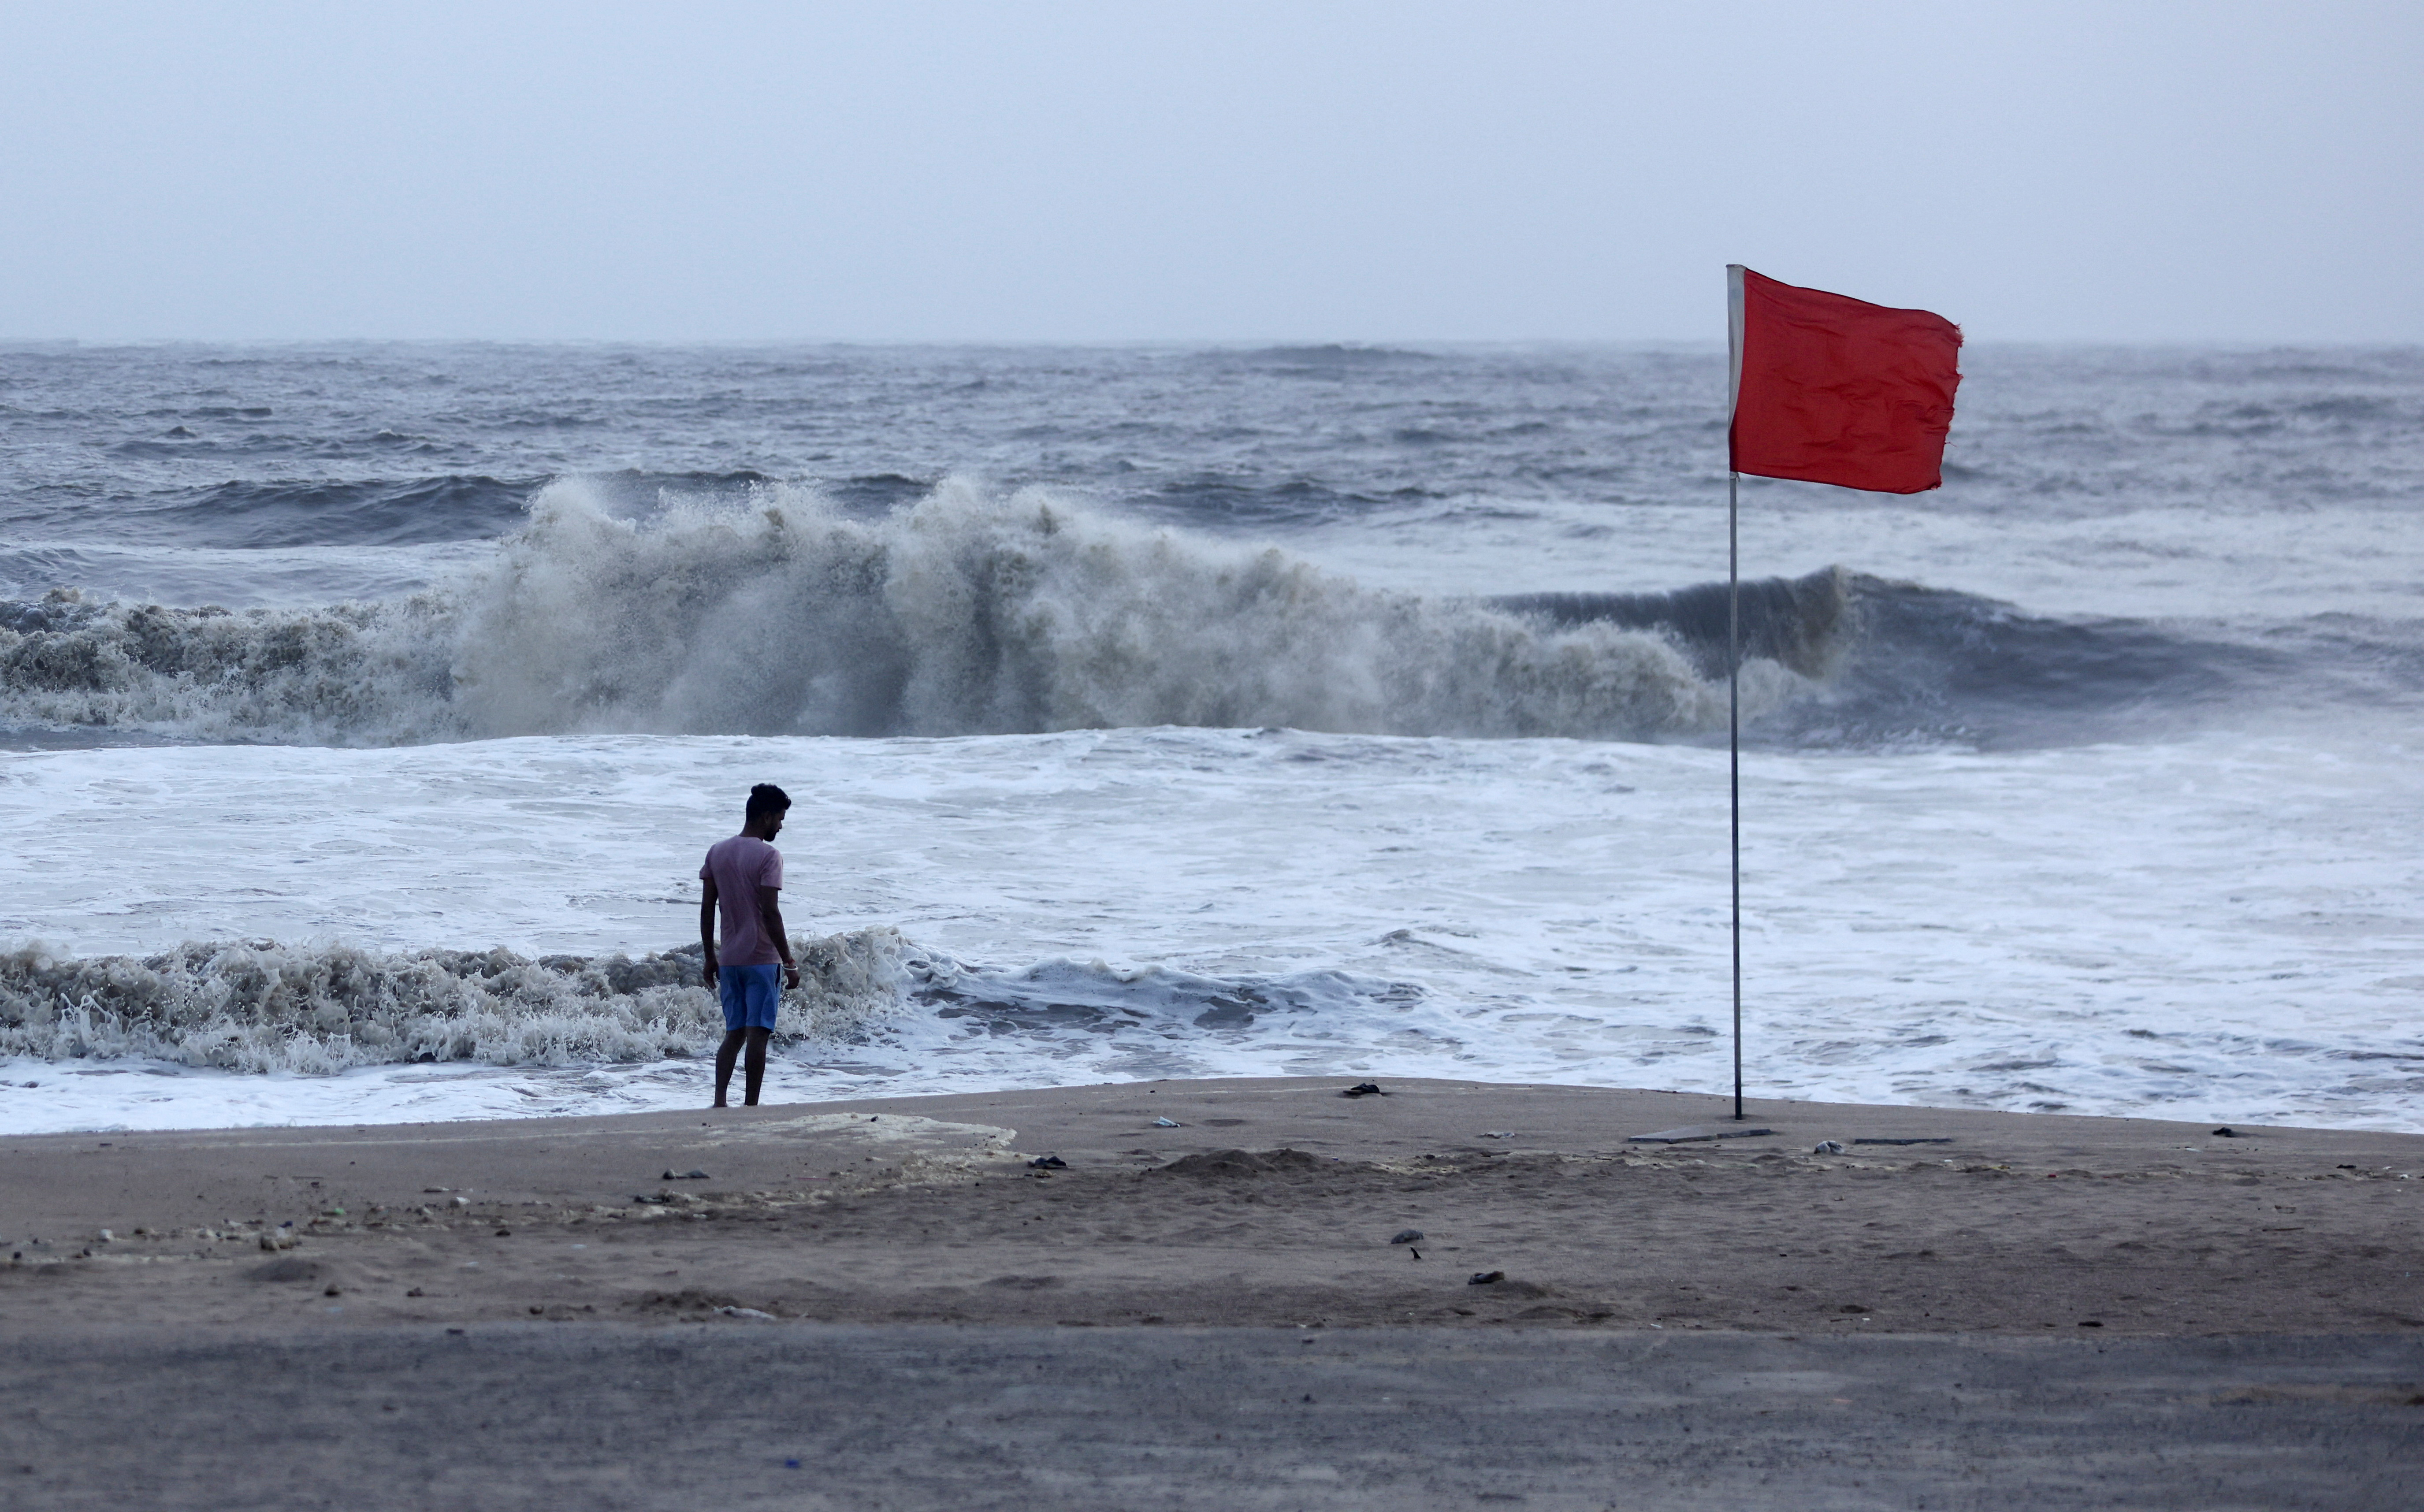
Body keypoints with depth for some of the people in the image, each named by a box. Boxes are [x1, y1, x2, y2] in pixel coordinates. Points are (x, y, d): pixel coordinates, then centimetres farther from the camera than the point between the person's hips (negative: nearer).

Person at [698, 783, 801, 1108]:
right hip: (762, 958, -6)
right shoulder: (768, 856, -12)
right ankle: (750, 1106, -2)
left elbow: (707, 909, 8)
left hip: (729, 959, 6)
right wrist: (789, 963, -13)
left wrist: (710, 958, 15)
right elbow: (770, 913, -17)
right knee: (757, 1034, -1)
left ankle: (720, 1100, -3)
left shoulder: (717, 853, 7)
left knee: (734, 1034, 11)